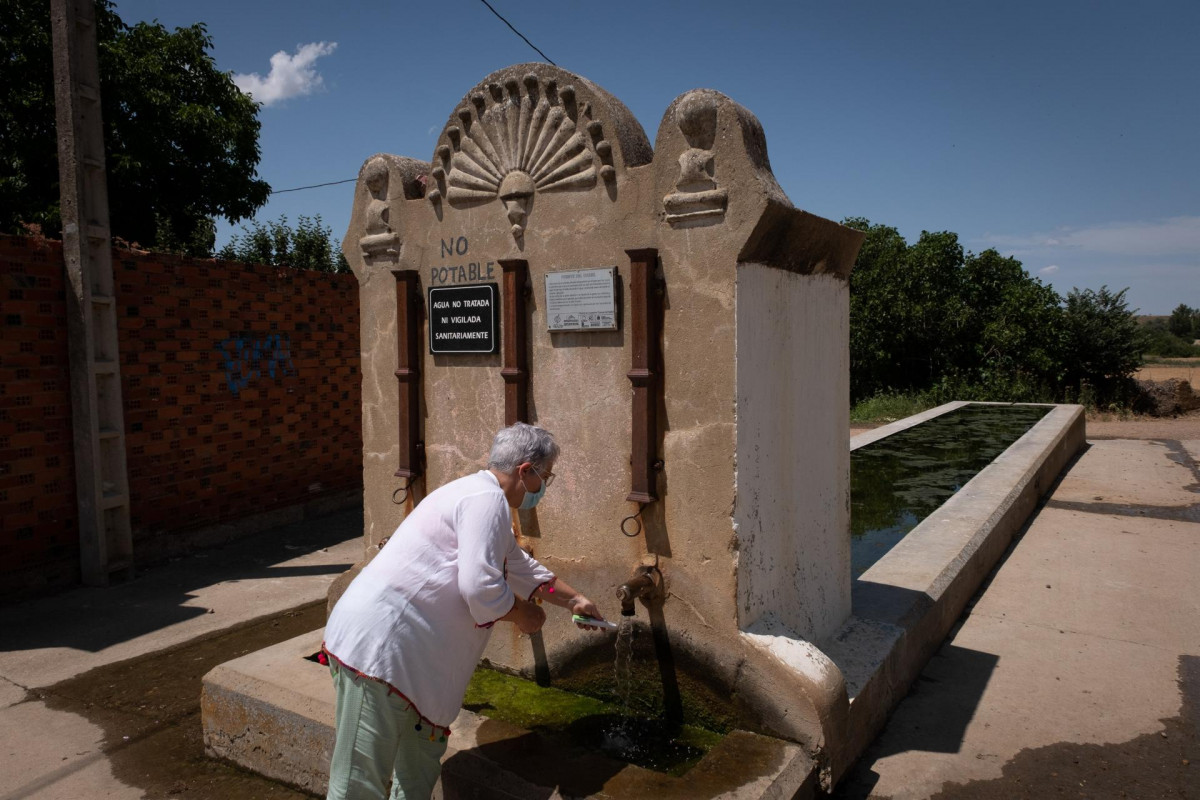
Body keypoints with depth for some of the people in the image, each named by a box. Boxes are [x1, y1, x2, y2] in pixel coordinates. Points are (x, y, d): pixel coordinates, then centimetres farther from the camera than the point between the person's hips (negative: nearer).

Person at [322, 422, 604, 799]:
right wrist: (523, 615, -4)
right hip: (378, 645, -11)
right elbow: (480, 587, -24)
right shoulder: (487, 500, -15)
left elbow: (521, 567, 32)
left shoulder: (480, 496, 19)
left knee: (420, 769, 21)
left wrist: (574, 599, 38)